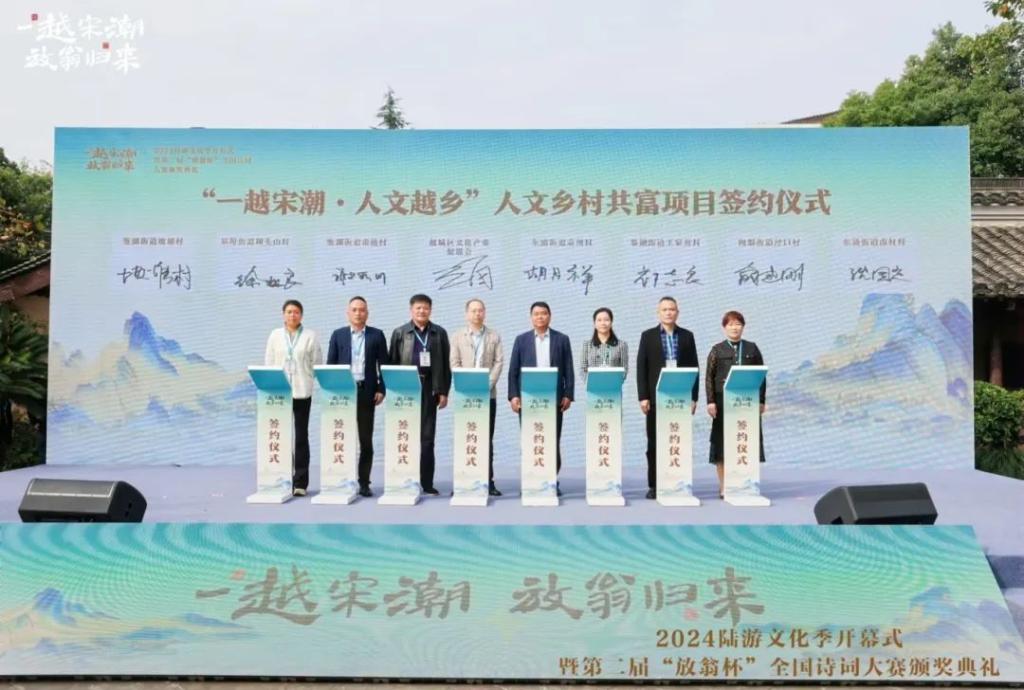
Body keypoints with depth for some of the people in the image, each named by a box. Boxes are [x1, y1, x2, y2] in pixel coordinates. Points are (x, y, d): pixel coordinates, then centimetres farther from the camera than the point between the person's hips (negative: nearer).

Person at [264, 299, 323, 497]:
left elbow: (317, 363, 4)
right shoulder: (275, 335, 10)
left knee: (301, 437, 0)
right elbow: (269, 362, 8)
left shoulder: (310, 336, 5)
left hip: (302, 392, -1)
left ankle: (300, 482, 5)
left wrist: (304, 377, -5)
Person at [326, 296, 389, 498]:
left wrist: (381, 389, -4)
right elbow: (330, 365, 7)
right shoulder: (338, 335, 8)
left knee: (366, 440, 2)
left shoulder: (377, 335, 6)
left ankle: (364, 483, 9)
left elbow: (384, 364, 4)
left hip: (367, 392, -1)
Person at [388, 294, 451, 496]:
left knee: (427, 438, 2)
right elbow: (392, 363, 6)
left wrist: (444, 391, 1)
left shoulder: (439, 333, 9)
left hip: (429, 390, 0)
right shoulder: (400, 333, 7)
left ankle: (427, 483, 7)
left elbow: (445, 364, 7)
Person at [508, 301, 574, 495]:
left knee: (553, 441, 1)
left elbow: (568, 370, 5)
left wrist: (568, 395, -2)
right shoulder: (521, 339, 8)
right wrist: (513, 396, -3)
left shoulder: (562, 339, 8)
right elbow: (513, 371, 5)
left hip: (554, 398, 0)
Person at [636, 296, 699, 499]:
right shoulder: (648, 336, 5)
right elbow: (641, 368, 2)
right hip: (656, 397, -1)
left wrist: (693, 397, 2)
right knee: (654, 442, 3)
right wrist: (643, 397, -6)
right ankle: (654, 485, 9)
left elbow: (693, 367, 8)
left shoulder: (687, 336, 9)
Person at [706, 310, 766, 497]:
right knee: (722, 443, 0)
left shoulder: (752, 348, 9)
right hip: (723, 401, -1)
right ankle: (723, 486, 8)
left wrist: (761, 400, 2)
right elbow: (709, 377, 2)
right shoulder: (717, 350, 5)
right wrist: (711, 401, -6)